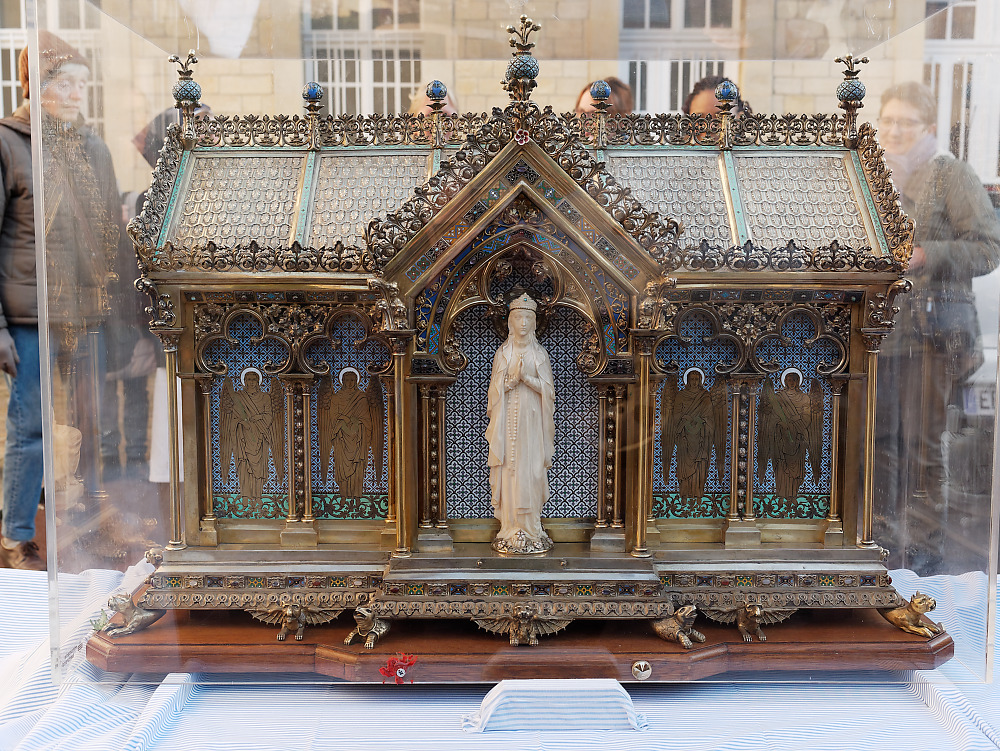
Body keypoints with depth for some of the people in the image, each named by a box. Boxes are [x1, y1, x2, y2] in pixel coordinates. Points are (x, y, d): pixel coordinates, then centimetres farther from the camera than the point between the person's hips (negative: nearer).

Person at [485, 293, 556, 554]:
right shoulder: (503, 353, 8)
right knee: (509, 469, -3)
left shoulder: (539, 353, 7)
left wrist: (526, 377, -13)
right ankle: (511, 530, 1)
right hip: (508, 417, 0)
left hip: (532, 418, 0)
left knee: (531, 470, -3)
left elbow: (547, 389, 1)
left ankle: (530, 529, 3)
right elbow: (496, 389, 2)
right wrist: (512, 378, -15)